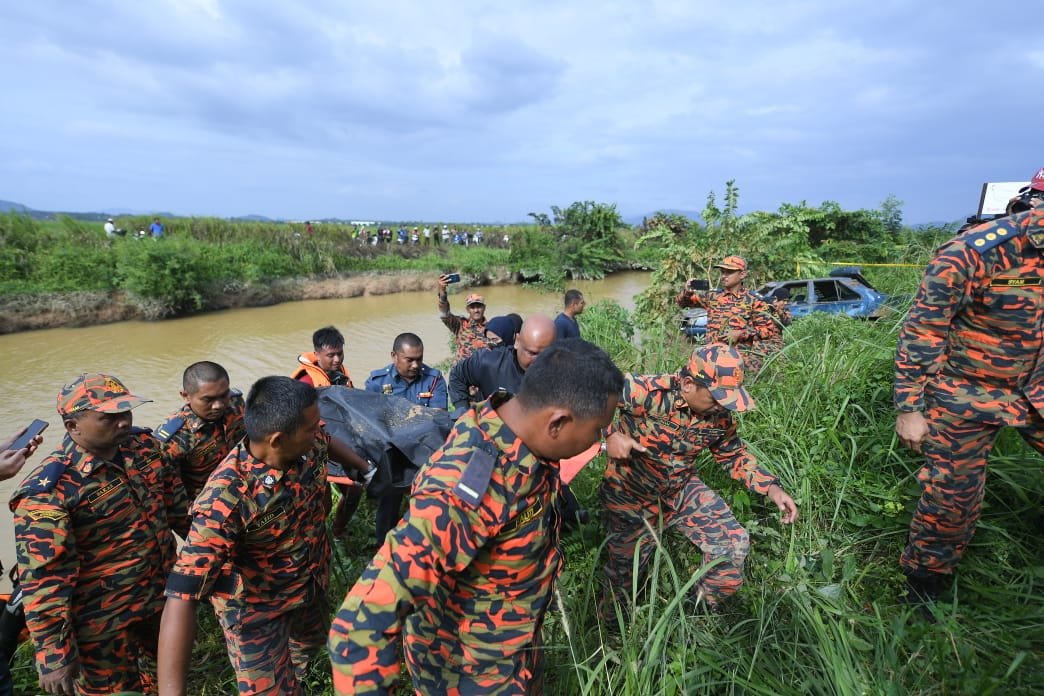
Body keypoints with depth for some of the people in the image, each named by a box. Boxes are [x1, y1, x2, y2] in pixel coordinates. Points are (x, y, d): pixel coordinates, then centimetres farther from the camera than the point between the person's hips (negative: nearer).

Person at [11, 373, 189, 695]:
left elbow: (176, 504, 9)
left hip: (163, 595, 6)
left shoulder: (144, 445, -8)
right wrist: (54, 657, -18)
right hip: (103, 625, -6)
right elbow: (44, 581, -22)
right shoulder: (49, 492, -26)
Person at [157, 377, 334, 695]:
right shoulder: (227, 496, -39)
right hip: (257, 605, -7)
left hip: (312, 582, 7)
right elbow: (182, 594, -40)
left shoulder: (310, 444, -23)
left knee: (311, 643, 33)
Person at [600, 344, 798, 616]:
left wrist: (772, 488, -5)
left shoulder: (719, 415, -11)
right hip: (631, 497, -4)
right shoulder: (645, 392, -33)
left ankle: (706, 607, 30)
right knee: (625, 567, 10)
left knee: (734, 545, 0)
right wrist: (609, 434, -35)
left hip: (683, 491, 5)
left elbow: (734, 455, 6)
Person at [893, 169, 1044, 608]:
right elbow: (919, 333, -18)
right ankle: (925, 580, 25)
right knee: (952, 495, 4)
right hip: (965, 396, -6)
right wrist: (910, 409, -18)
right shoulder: (974, 253, -21)